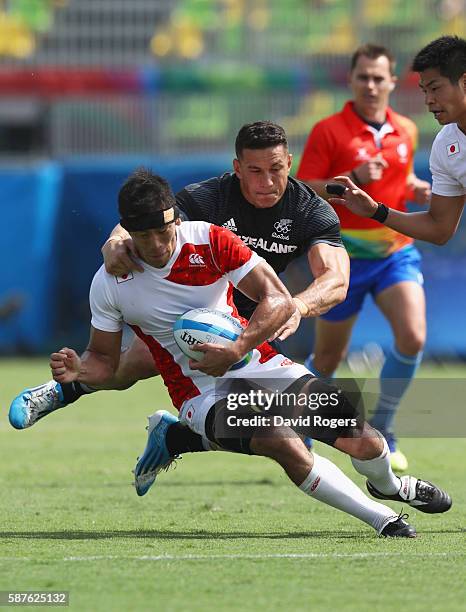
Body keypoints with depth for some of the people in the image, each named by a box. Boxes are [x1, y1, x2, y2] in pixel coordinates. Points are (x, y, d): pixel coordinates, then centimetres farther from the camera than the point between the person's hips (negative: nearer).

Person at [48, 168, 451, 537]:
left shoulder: (210, 240, -11)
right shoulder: (109, 284, -9)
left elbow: (280, 301, -12)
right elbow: (104, 360, 2)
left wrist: (236, 350, -26)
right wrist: (77, 372, -21)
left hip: (255, 361, 2)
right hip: (200, 392, -2)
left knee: (363, 441, -11)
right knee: (284, 443, -32)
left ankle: (389, 485, 28)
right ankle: (383, 520, -17)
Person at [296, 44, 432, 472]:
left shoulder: (406, 131, 6)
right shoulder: (329, 131, -9)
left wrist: (418, 191, 1)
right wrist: (353, 179, -25)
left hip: (396, 252, 3)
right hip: (345, 256, -3)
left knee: (413, 337, -18)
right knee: (328, 359, 6)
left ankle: (381, 430, 0)